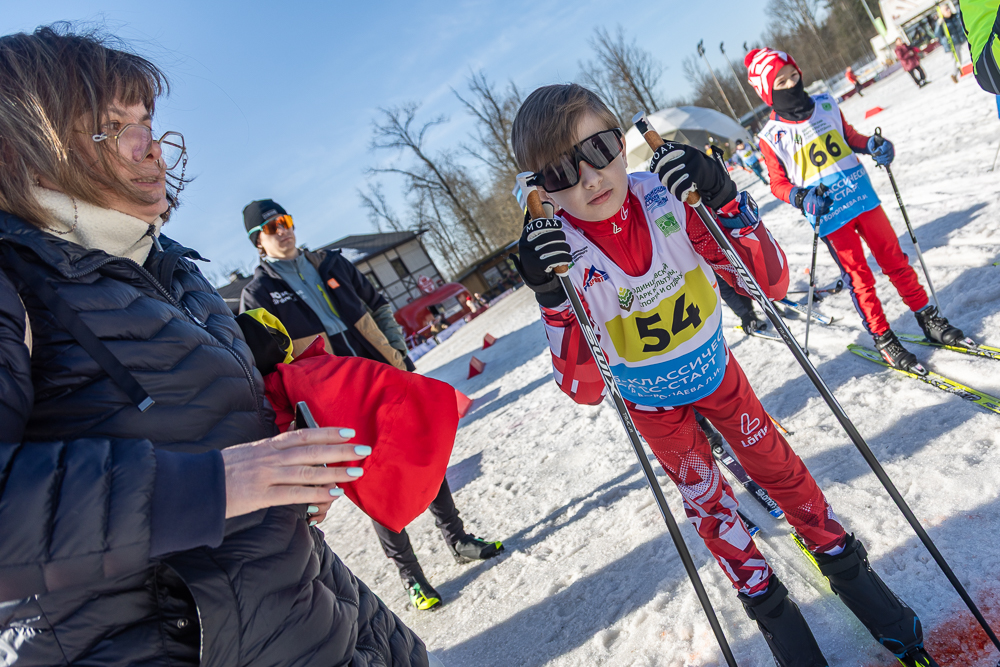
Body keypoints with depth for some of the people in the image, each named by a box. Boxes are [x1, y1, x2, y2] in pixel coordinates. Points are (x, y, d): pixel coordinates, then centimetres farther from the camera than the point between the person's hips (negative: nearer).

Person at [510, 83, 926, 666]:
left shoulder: (668, 199, -24)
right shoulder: (558, 254, -27)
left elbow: (773, 283, -22)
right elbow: (584, 389, -28)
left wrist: (725, 200, -36)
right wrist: (555, 300, -42)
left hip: (715, 369, 2)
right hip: (652, 404, -1)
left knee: (779, 467, 14)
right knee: (708, 502, 13)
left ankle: (845, 564, 42)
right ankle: (768, 602, 39)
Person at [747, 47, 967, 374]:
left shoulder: (825, 105, 4)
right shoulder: (771, 136, -7)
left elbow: (850, 137, 17)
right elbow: (778, 184, -4)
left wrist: (874, 146, -3)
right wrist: (802, 198, -23)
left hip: (862, 196, 4)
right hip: (828, 216, -3)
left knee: (893, 258, 9)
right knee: (859, 277, 3)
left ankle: (927, 317, 25)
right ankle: (883, 339, 18)